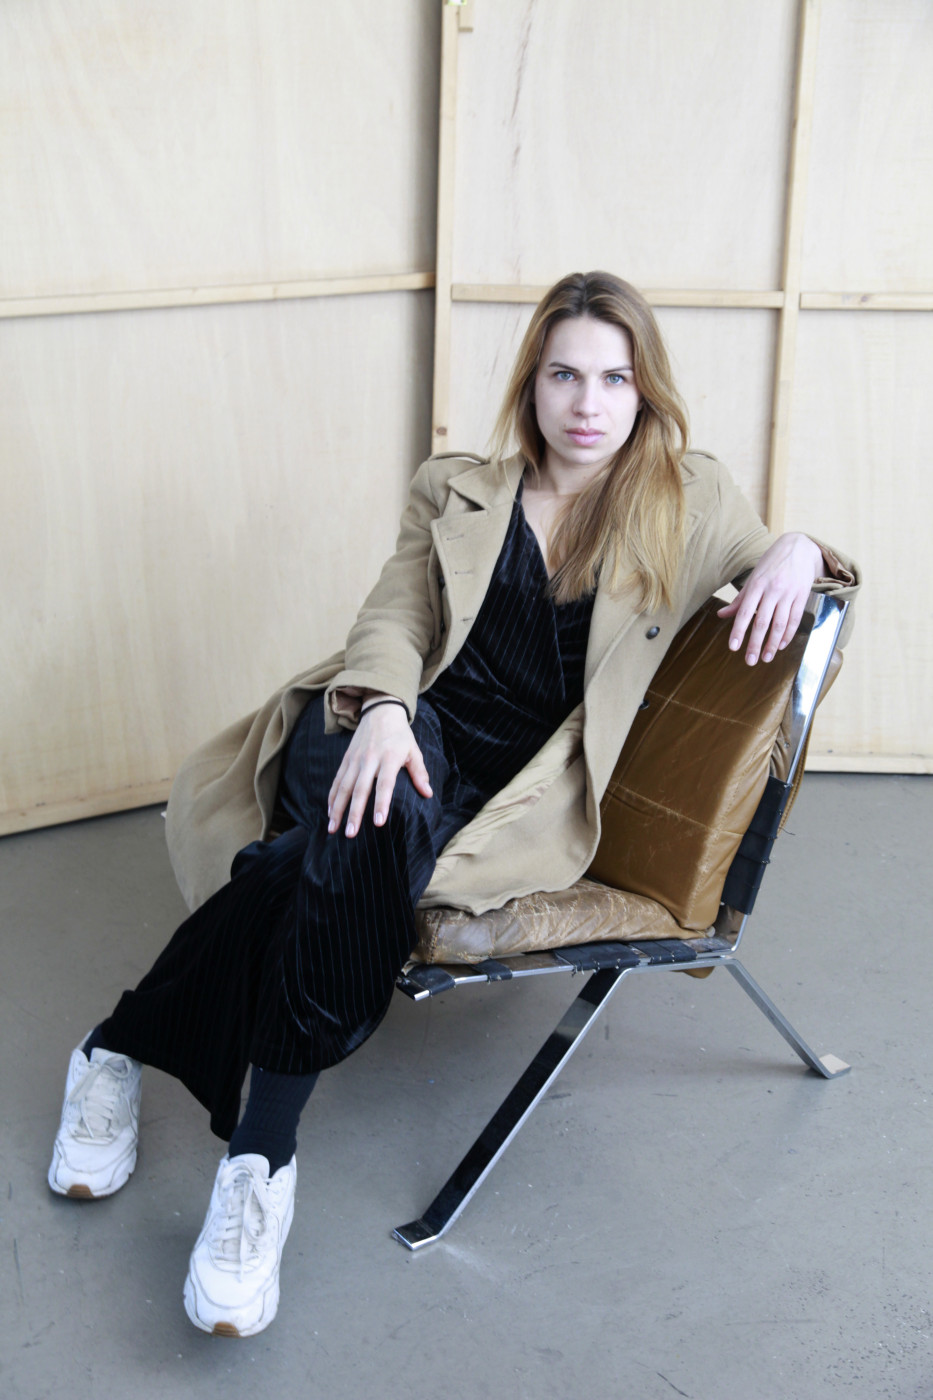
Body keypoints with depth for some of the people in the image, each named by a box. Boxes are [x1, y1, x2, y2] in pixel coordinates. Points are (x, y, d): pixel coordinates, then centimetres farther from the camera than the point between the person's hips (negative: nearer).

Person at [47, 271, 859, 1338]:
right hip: (405, 731, 1)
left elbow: (773, 567, 25)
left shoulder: (690, 503, 14)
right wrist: (382, 708, -15)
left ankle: (122, 1051, -18)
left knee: (329, 859, -33)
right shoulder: (455, 492, 15)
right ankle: (263, 1158, -27)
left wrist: (801, 552, -1)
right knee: (370, 827, -38)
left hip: (515, 790, 0)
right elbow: (394, 617, 8)